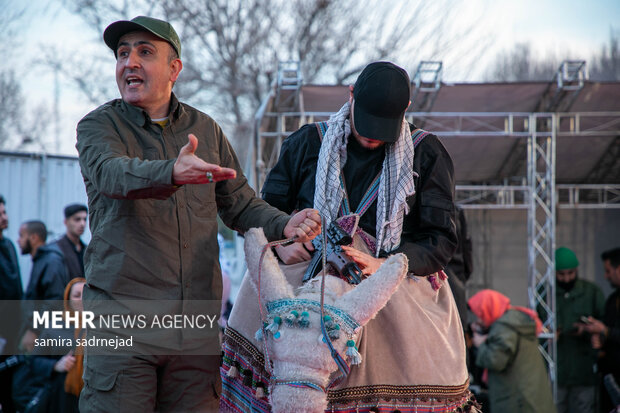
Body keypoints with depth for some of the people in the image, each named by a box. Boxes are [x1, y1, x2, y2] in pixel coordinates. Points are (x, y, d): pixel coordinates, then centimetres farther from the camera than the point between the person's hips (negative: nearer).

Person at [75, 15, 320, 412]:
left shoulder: (206, 129, 15)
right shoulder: (99, 125, 3)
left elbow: (241, 205, 21)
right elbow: (111, 173, -20)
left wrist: (285, 225, -1)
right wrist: (173, 172, -41)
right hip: (122, 314, -3)